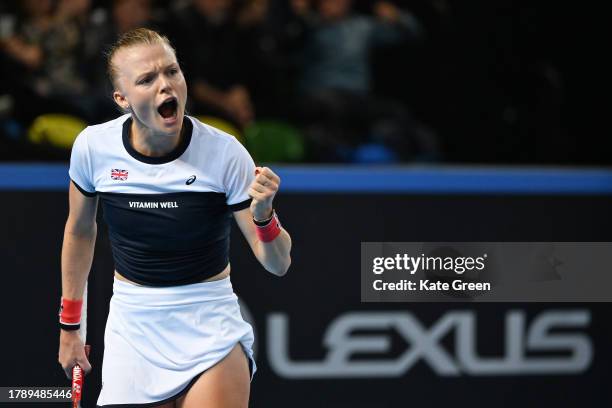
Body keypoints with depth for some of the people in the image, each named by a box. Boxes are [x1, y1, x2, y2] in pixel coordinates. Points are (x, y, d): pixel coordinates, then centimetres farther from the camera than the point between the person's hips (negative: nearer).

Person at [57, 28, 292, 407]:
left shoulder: (224, 152, -15)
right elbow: (80, 231, 12)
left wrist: (263, 215, -32)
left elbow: (278, 264, -11)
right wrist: (69, 325, 17)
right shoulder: (94, 147, -9)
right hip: (132, 329, 2)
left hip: (211, 329, -2)